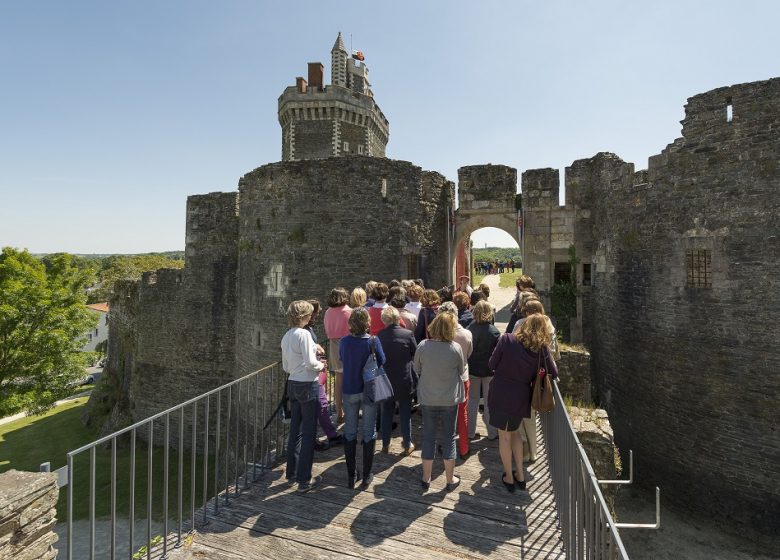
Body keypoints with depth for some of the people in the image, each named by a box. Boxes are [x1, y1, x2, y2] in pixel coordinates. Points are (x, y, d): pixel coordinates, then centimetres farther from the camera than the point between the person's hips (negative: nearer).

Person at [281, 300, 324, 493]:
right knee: (308, 433, 3)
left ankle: (292, 473, 31)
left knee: (295, 430, 18)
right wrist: (321, 366, -2)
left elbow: (286, 367, 13)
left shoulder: (286, 337, 8)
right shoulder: (304, 334, -17)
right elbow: (310, 362, -20)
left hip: (293, 384, 8)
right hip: (308, 385, -8)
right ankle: (304, 479, 11)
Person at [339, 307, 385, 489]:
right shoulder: (373, 341, -17)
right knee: (369, 432, 13)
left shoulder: (344, 342, -11)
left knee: (349, 433, 15)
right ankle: (366, 476, 22)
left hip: (349, 391, 2)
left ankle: (351, 476, 24)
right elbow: (381, 362, -6)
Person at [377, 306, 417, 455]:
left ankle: (385, 444, 26)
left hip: (385, 380, 2)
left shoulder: (378, 336, -11)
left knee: (386, 412, 16)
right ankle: (407, 445, 24)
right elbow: (415, 356, -4)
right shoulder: (408, 334, -16)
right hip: (404, 380, -1)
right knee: (405, 413, 12)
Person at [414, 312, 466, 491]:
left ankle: (426, 479, 27)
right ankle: (450, 480, 28)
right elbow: (462, 371, -2)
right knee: (448, 438, 14)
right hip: (450, 399, -1)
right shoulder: (455, 348, -17)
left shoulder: (423, 346, -15)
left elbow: (416, 369, 0)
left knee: (429, 437, 14)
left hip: (428, 399, 1)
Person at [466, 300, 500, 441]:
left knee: (472, 401, 14)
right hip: (488, 371, -3)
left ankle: (470, 432, 22)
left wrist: (468, 365, 10)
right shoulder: (494, 332, -17)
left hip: (471, 369, 3)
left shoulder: (470, 328, -9)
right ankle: (492, 433, 23)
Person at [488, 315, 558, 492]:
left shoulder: (507, 339, -10)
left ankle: (509, 478, 25)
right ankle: (520, 475, 31)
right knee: (514, 431, 25)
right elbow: (554, 373, 2)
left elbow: (491, 364, -5)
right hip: (520, 397, 2)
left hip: (500, 394, -2)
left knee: (504, 435, 13)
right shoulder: (542, 349, -5)